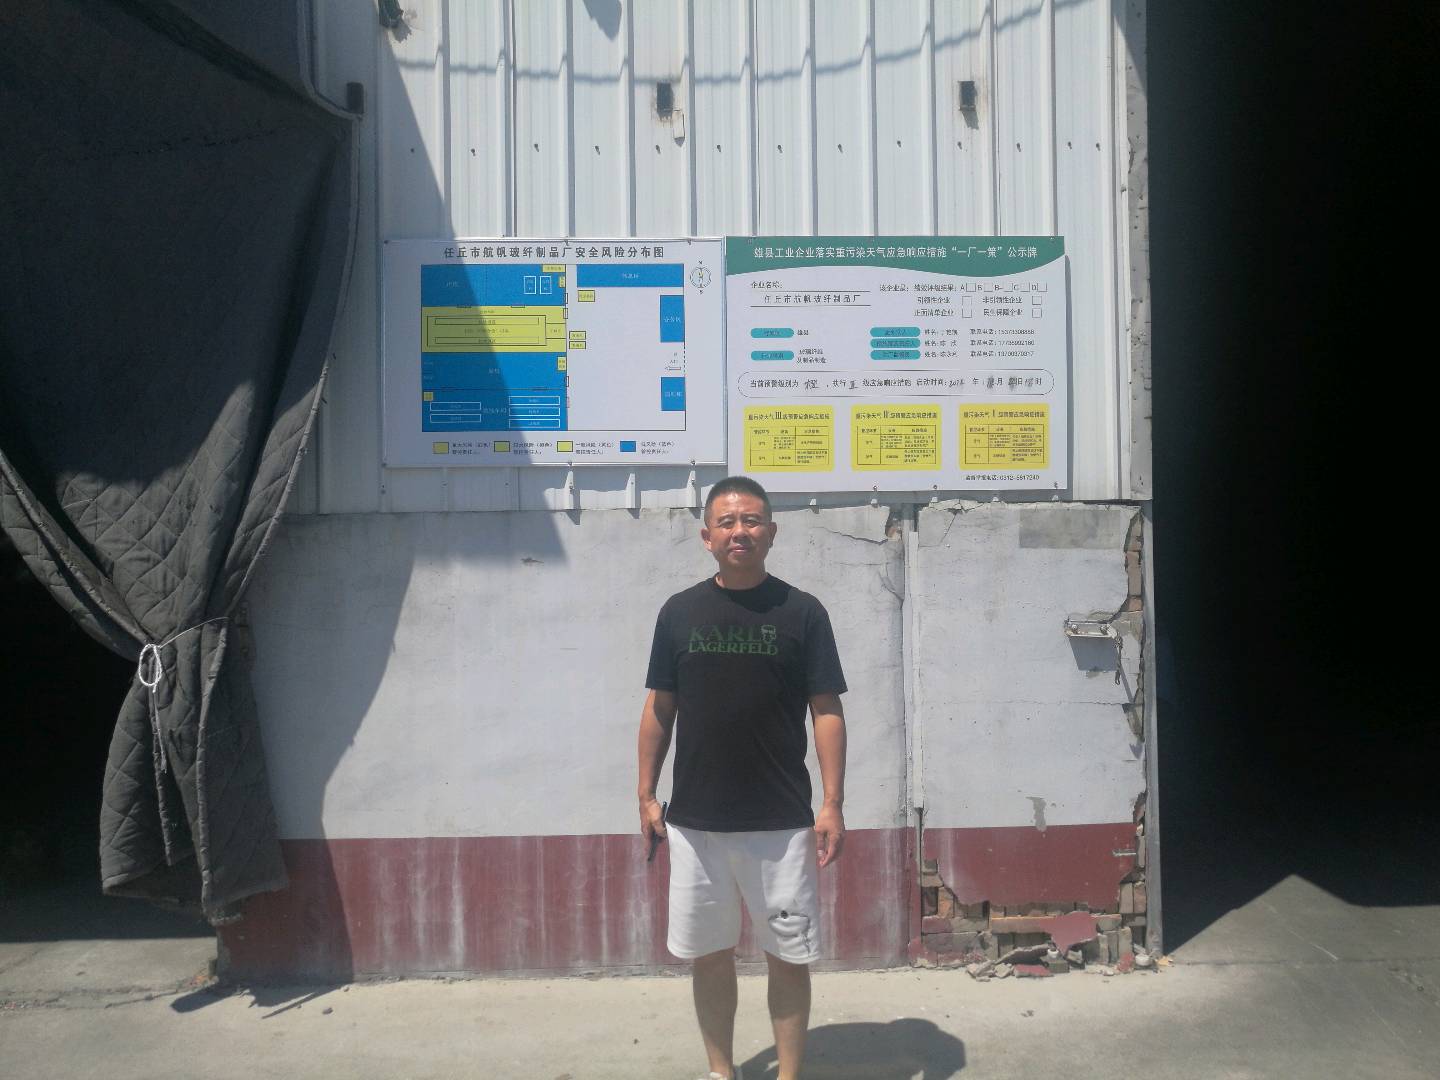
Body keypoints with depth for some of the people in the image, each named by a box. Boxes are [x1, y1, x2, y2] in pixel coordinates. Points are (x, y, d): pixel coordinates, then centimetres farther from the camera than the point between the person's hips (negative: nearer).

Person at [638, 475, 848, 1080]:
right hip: (694, 822, 2)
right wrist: (647, 793, 5)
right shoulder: (680, 612, 3)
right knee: (709, 955, 14)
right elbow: (659, 707, 8)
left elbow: (827, 711, -3)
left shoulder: (802, 612, -3)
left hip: (782, 823, -2)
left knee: (789, 956, 8)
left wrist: (833, 804, -8)